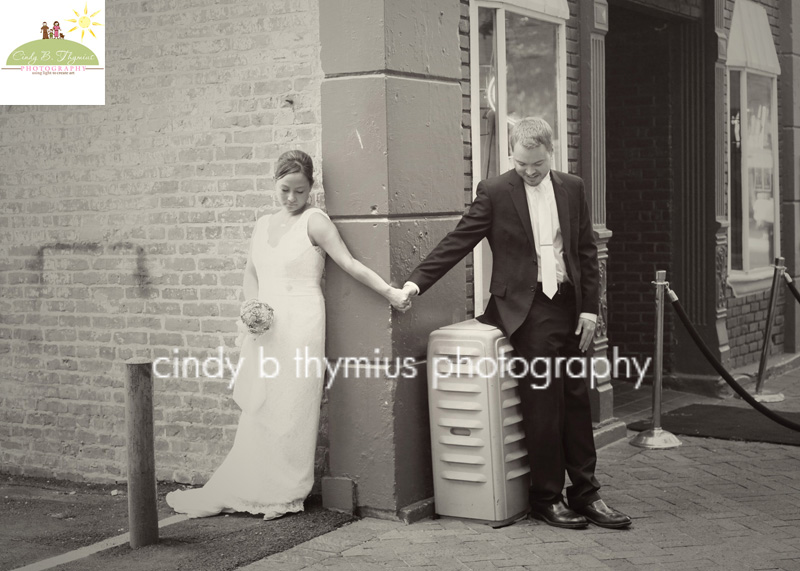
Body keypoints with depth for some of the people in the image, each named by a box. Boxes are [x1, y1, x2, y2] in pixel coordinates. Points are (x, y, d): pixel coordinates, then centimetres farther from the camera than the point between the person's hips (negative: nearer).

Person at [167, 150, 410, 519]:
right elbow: (251, 274, 19)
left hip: (300, 325, -6)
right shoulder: (263, 225, 16)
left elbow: (349, 263, -9)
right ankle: (249, 490, 12)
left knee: (291, 410, -1)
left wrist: (390, 292, -16)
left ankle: (286, 495, 8)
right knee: (258, 410, 6)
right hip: (266, 327, 6)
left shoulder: (314, 221, -3)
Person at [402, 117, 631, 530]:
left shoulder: (571, 188, 9)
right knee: (543, 400, -5)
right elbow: (457, 242, -6)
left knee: (575, 400, 9)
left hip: (568, 306, 4)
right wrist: (417, 281, -14)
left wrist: (590, 308, 4)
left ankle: (585, 494, 19)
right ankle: (546, 498, 7)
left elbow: (586, 251, 11)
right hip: (527, 307, -4)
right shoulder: (495, 192, -3)